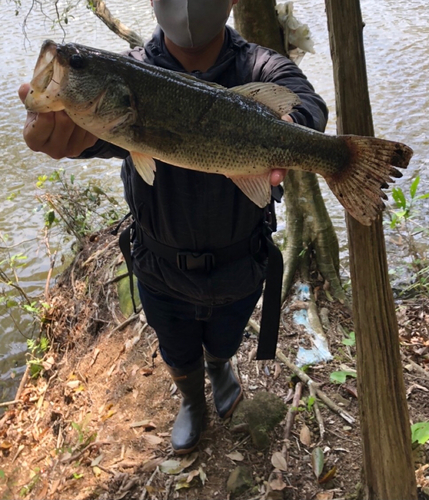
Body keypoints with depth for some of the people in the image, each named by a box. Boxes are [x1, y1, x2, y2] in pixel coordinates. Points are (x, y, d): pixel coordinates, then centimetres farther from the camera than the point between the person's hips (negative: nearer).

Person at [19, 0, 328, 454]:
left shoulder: (262, 70, -15)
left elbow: (307, 104, -37)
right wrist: (70, 131, -63)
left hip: (238, 268, 0)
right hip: (162, 269, 1)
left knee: (223, 344, 28)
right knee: (178, 358, 26)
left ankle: (219, 367, 69)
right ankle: (191, 403, 63)